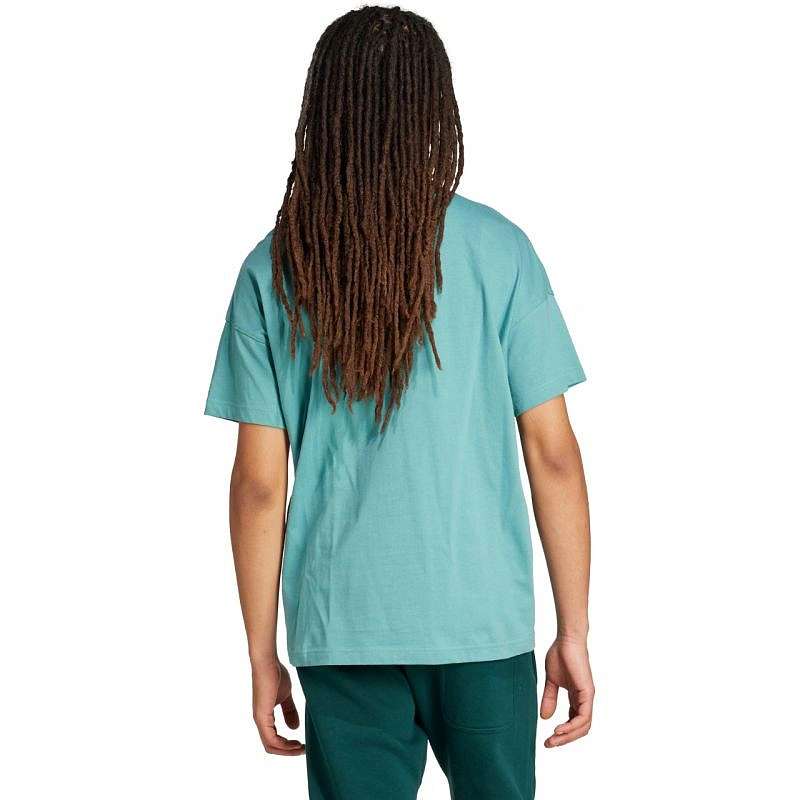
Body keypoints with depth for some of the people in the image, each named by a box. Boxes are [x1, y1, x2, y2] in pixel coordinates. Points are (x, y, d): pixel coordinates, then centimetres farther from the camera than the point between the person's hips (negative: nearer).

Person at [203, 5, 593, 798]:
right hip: (485, 618, 0)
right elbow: (552, 455, -5)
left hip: (343, 628, 1)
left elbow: (260, 483, -2)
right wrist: (574, 632, 3)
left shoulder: (275, 269, -2)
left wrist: (262, 654, 6)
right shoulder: (497, 250, -5)